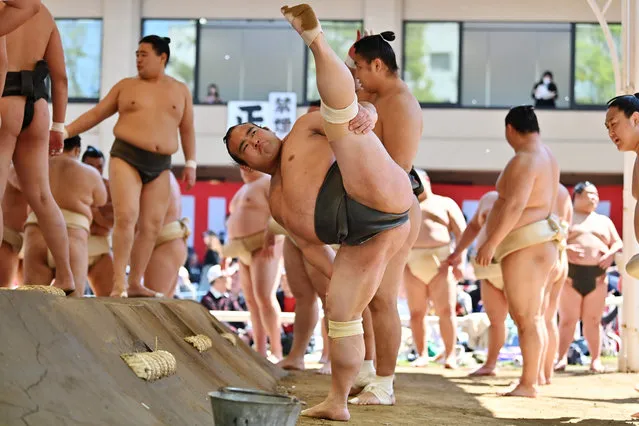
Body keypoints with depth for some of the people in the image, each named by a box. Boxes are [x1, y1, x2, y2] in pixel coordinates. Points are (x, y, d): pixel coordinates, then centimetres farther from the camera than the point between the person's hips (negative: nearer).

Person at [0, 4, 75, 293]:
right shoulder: (44, 14, 14)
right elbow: (60, 76, 12)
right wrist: (58, 127, 15)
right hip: (36, 108, 7)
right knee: (41, 197, 12)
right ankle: (65, 276, 15)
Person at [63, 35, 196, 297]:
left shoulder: (180, 91, 12)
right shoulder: (126, 86, 10)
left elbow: (187, 130, 14)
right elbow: (96, 114, 12)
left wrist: (190, 163, 5)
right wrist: (64, 132, 5)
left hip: (160, 167, 2)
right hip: (126, 157, -2)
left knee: (151, 227, -1)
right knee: (126, 217, -18)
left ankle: (135, 283, 7)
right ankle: (119, 281, -16)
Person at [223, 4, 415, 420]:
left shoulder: (304, 128, 17)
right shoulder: (276, 201, 31)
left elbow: (362, 109, 9)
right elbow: (311, 244, 33)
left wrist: (364, 114, -14)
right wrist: (338, 279, 25)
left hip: (382, 196, -7)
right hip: (363, 240, 7)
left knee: (337, 110, -19)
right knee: (340, 311, 12)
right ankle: (338, 402, 22)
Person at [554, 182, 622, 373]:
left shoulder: (604, 221, 22)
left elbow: (618, 243, 17)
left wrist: (611, 254, -5)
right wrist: (565, 249, -20)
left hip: (597, 276, 3)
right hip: (570, 274, -3)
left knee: (593, 320, 0)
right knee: (567, 319, -4)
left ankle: (596, 359, 0)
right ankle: (562, 358, -1)